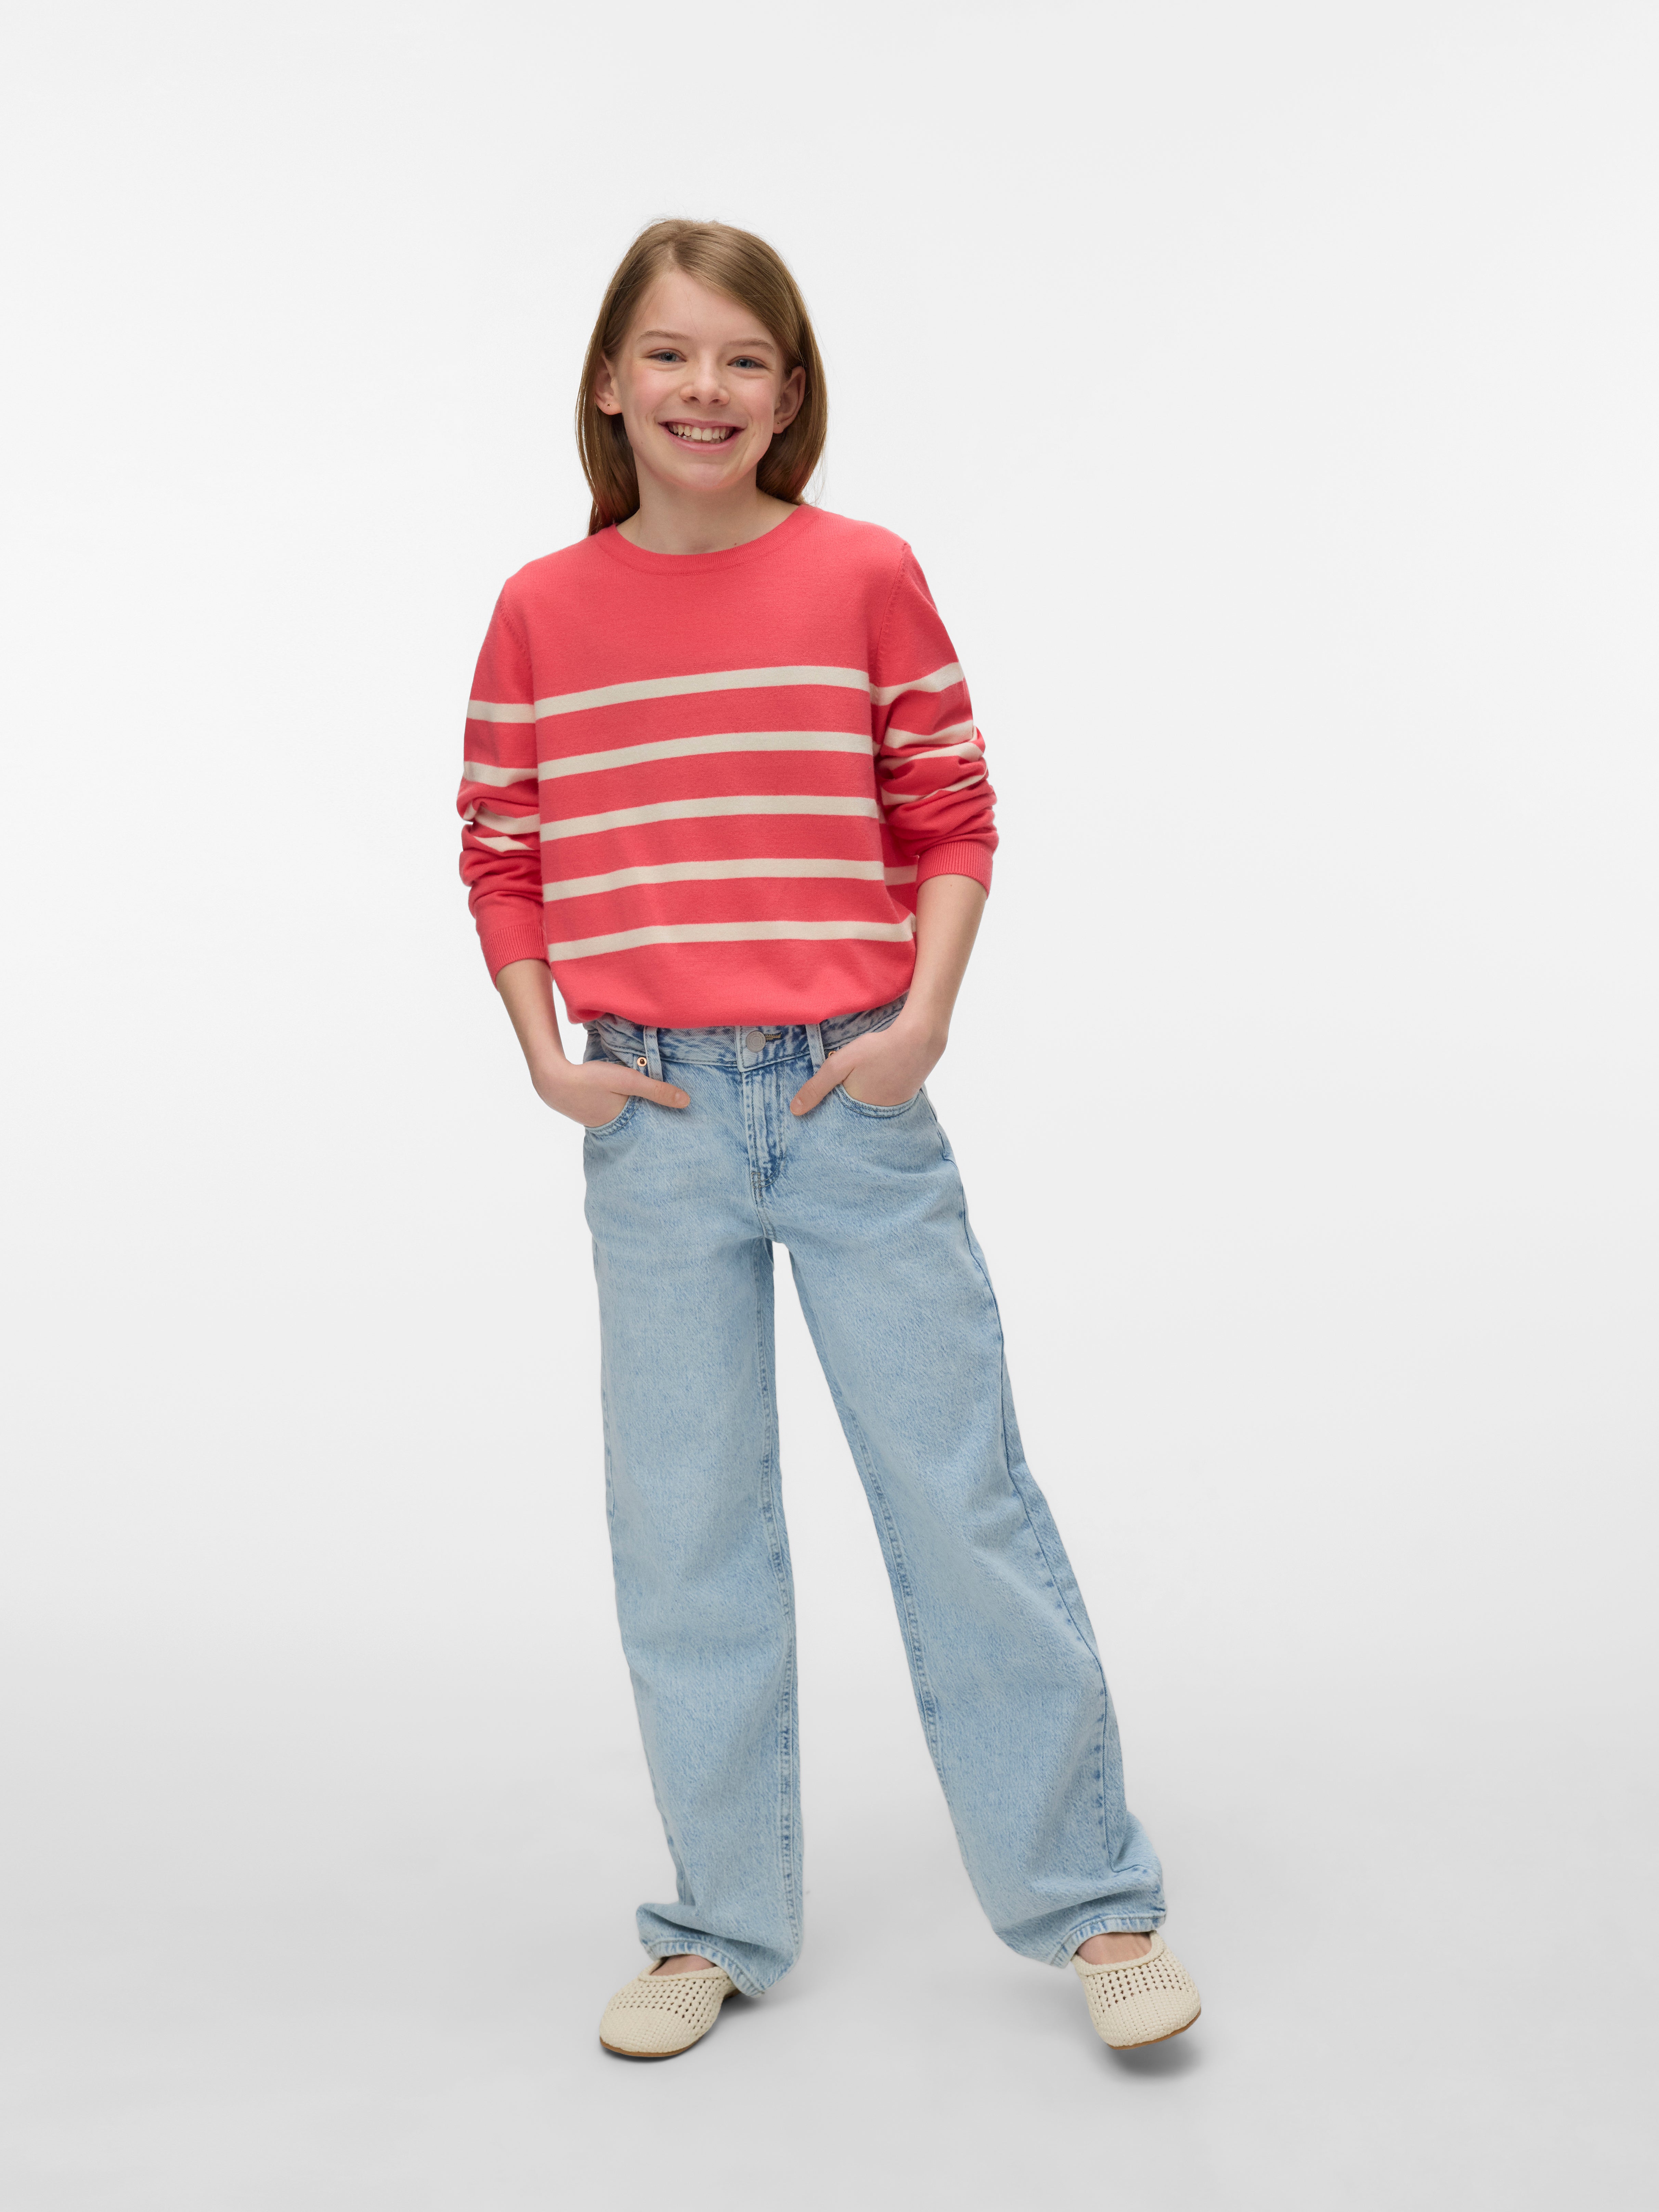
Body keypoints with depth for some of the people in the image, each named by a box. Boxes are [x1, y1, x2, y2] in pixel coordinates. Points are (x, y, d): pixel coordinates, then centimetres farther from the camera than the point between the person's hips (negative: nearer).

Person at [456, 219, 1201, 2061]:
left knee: (961, 1491, 2)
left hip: (854, 1099, -1)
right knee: (684, 1527, 9)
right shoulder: (541, 612, 4)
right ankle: (721, 1925, 24)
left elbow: (953, 820, 3)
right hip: (650, 1116, 2)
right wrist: (546, 1061, 0)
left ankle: (1093, 1904, 17)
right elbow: (499, 855, 10)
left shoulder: (866, 577, 0)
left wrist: (924, 1023, -9)